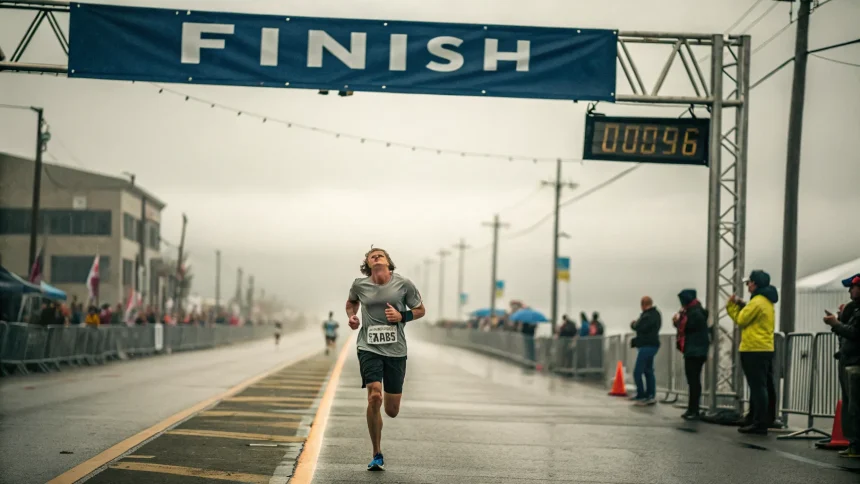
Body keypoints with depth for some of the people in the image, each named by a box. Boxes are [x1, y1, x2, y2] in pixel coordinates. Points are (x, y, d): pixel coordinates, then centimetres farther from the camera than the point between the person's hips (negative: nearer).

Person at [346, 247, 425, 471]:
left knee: (392, 411, 4)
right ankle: (377, 455, -5)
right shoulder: (359, 285, 2)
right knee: (374, 397, -20)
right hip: (369, 348, -1)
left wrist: (402, 316, -9)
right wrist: (351, 316, 3)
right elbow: (351, 302, 24)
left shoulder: (403, 284, -1)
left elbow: (420, 310, 10)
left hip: (395, 350, 1)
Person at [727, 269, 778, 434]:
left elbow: (741, 320, -9)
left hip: (754, 350, -10)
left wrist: (733, 305, 4)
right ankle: (755, 420, 19)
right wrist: (741, 305, 11)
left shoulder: (757, 302, -14)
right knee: (761, 387, 13)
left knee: (757, 387, -10)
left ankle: (759, 424, -10)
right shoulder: (767, 301, 17)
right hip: (766, 349, 10)